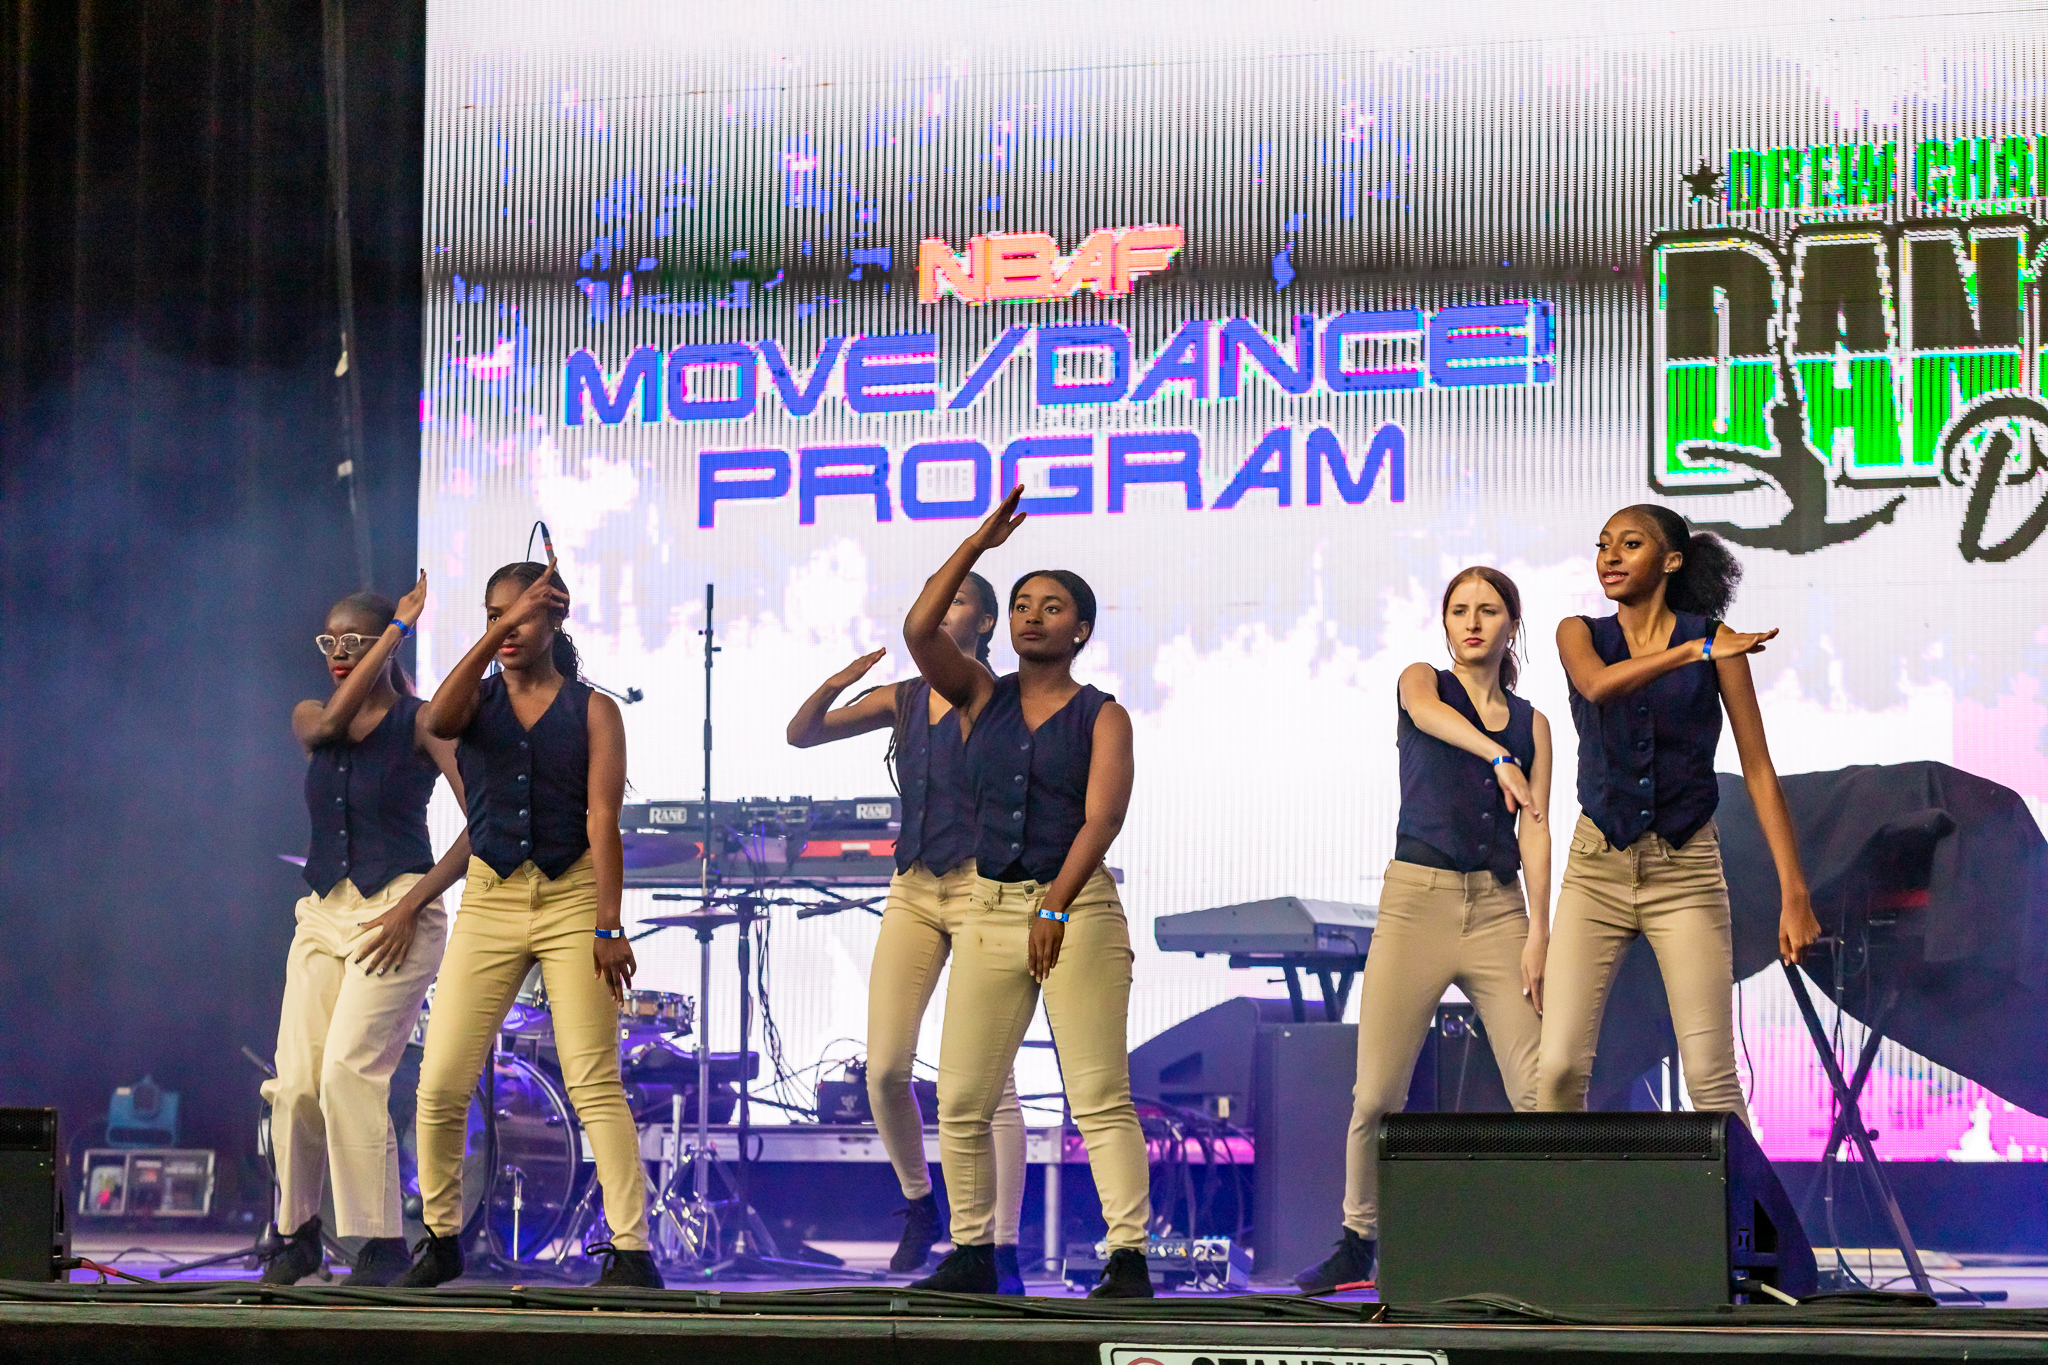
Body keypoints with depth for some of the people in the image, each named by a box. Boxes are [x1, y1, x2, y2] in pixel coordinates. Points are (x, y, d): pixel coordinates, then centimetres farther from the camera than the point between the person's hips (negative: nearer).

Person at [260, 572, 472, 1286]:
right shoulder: (309, 720, 15)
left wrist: (412, 905, -14)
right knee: (294, 1081, -4)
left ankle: (383, 1243, -13)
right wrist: (399, 626, -8)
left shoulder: (421, 721, 0)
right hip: (322, 913, 5)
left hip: (396, 913, -5)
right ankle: (298, 1234, 15)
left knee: (350, 1071, -18)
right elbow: (331, 722, -12)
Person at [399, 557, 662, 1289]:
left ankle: (631, 1250, -9)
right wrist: (498, 632, -22)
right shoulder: (477, 700, 10)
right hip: (489, 899, 3)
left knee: (594, 1084, -9)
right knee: (441, 1085, -1)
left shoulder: (591, 709, 4)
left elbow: (602, 818, -5)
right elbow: (437, 719, -15)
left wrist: (608, 925, -13)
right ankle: (441, 1238, 16)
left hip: (573, 898, -3)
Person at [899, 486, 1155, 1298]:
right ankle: (971, 1255, 14)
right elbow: (919, 630, -3)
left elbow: (1102, 818, -10)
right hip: (991, 908, 4)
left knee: (1100, 1097, -10)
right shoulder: (982, 698, 12)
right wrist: (979, 544, -4)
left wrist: (1056, 909, -22)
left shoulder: (1101, 716, 2)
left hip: (1079, 909, -4)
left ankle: (1129, 1259, -11)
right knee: (961, 1098, 3)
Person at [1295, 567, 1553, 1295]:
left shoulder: (1532, 723, 15)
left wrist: (1539, 931, -7)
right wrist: (1497, 755, -36)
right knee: (1376, 1093, -5)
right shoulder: (1422, 681, 9)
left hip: (1498, 906, 2)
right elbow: (1429, 713, -17)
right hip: (1418, 898, -2)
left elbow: (1534, 830, 6)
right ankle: (1358, 1242, 10)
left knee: (1538, 1090, -8)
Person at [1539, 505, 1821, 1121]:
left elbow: (1758, 770, -2)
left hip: (1687, 869, -1)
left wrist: (1794, 892, -8)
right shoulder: (1580, 633, 5)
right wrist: (1692, 652, -27)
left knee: (1711, 1079, -7)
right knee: (1557, 1069, -10)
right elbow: (1597, 684, -20)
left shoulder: (1716, 643, 0)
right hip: (1597, 868, 1)